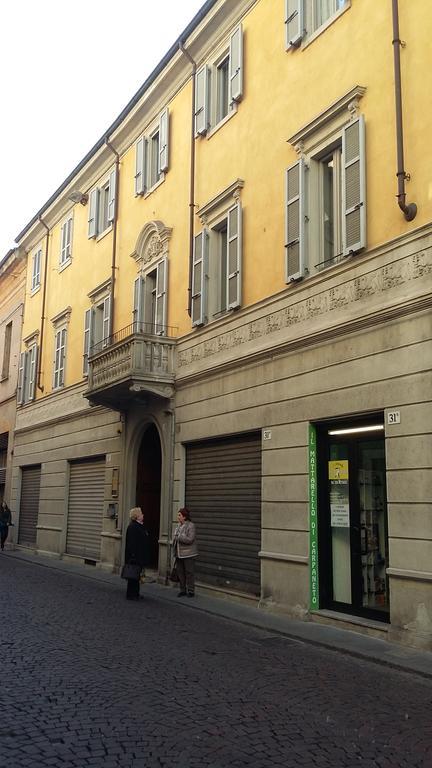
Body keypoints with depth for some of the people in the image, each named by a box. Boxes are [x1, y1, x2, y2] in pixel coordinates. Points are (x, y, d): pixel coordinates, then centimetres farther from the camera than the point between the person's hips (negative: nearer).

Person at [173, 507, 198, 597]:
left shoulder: (191, 526, -13)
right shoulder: (179, 526, 11)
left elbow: (190, 539, -21)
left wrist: (178, 537, -20)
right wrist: (174, 544, 11)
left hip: (188, 553, -8)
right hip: (179, 553, 8)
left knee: (189, 572, -1)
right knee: (180, 572, 11)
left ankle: (191, 591, 9)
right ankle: (183, 590, 22)